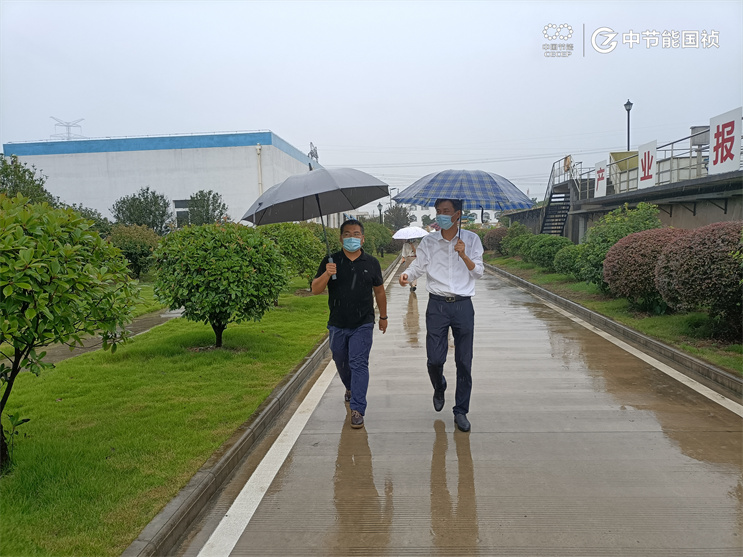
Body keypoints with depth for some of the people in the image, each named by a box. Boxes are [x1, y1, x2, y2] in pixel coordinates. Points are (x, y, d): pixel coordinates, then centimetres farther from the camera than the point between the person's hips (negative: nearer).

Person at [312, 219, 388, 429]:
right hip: (337, 325, 2)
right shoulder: (331, 261, -2)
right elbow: (315, 289, -8)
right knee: (341, 362, 18)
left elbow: (379, 291, 13)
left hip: (363, 325, -2)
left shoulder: (371, 262, 1)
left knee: (359, 363, -9)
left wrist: (383, 317, 18)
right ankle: (350, 388, 47)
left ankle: (357, 409, -5)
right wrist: (326, 274, -26)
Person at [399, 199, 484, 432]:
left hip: (463, 306, 0)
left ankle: (461, 411, 19)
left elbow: (478, 272, 1)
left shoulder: (471, 239, 3)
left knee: (464, 362, 5)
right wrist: (407, 275, -22)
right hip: (437, 305, 0)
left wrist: (464, 255, -15)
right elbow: (418, 266, -1)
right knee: (434, 359, -2)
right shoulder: (429, 241, 4)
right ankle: (439, 389, 33)